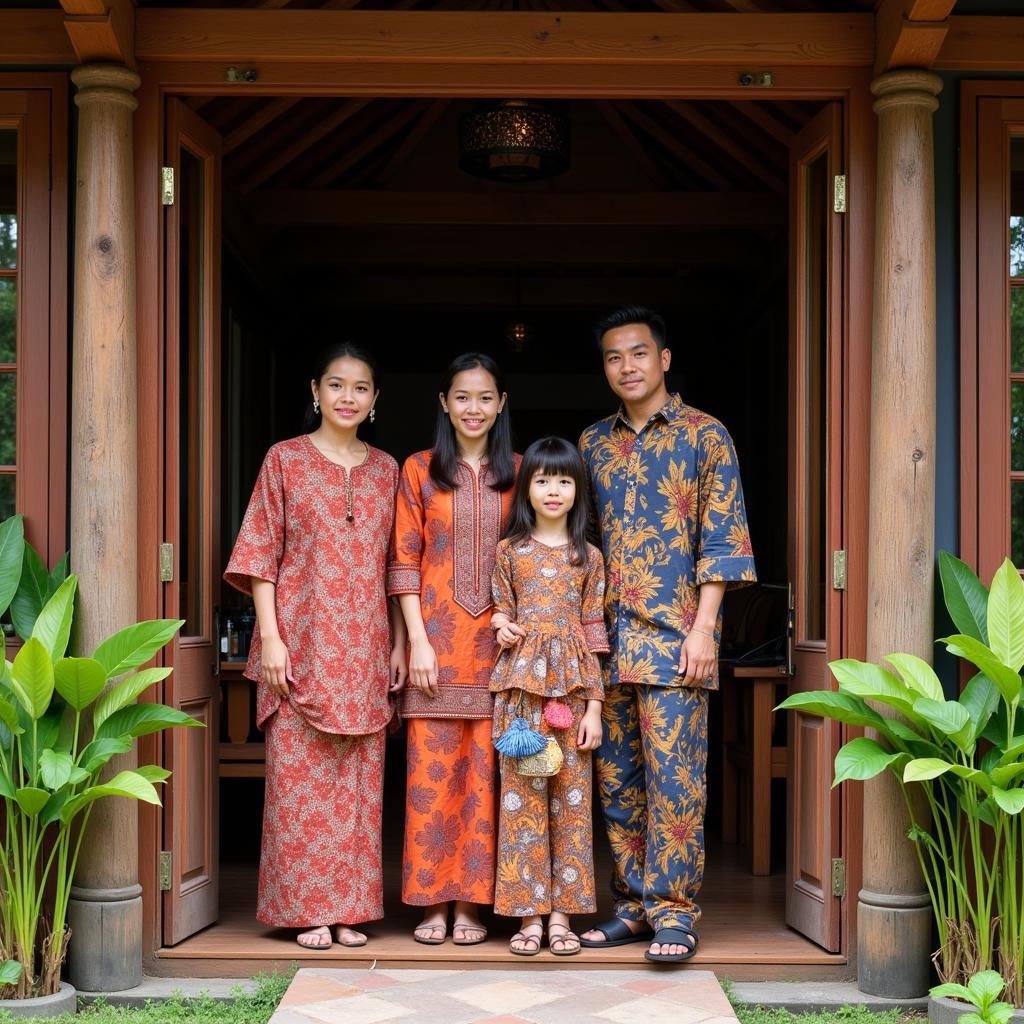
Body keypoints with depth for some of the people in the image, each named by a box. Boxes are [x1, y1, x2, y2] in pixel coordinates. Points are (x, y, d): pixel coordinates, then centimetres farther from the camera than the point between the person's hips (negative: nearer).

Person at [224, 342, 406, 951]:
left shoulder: (386, 469, 12)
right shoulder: (285, 459, 3)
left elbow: (394, 563, 14)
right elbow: (262, 554, -1)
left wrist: (399, 642, 8)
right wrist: (270, 637, -9)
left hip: (365, 649, 3)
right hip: (303, 644, -3)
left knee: (359, 780, 6)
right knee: (300, 779, -2)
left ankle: (349, 907, 14)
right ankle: (307, 908, 7)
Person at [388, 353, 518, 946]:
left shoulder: (517, 472, 9)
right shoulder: (420, 470, 6)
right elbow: (405, 560, 2)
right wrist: (417, 640, -6)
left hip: (498, 639, 1)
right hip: (437, 635, -1)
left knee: (484, 771, 2)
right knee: (432, 769, -1)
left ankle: (471, 902, 9)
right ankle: (433, 903, 7)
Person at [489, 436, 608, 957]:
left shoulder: (588, 557, 7)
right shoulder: (509, 552, 6)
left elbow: (594, 634, 6)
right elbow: (502, 617, 12)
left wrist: (594, 707, 0)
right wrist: (504, 629, -12)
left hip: (572, 686, 1)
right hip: (520, 683, -1)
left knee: (571, 797, 2)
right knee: (521, 796, -2)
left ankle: (561, 914, 9)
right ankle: (529, 914, 5)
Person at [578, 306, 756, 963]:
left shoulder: (704, 436, 1)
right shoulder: (592, 444, 15)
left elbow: (722, 540, -4)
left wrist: (703, 628, -12)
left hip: (674, 634, -5)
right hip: (607, 635, 5)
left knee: (674, 774, -6)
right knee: (616, 775, 7)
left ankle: (675, 910, 0)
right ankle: (636, 903, 16)